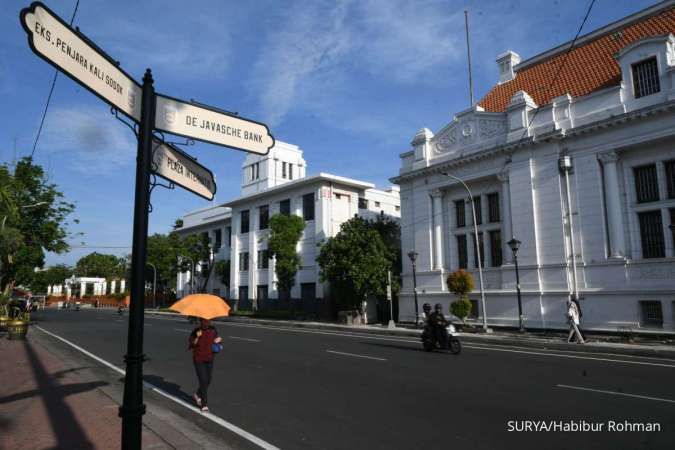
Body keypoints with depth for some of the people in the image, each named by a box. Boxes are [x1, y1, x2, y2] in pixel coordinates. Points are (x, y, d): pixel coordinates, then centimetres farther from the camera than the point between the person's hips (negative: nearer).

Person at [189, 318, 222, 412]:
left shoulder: (213, 330, -3)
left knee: (208, 381, 12)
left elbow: (217, 340, 9)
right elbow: (191, 345, -14)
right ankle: (204, 405, 0)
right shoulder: (196, 331, -12)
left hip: (209, 359, 4)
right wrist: (197, 337, -29)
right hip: (198, 360, -4)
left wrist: (218, 340, -13)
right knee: (203, 381, -10)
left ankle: (197, 395, 40)